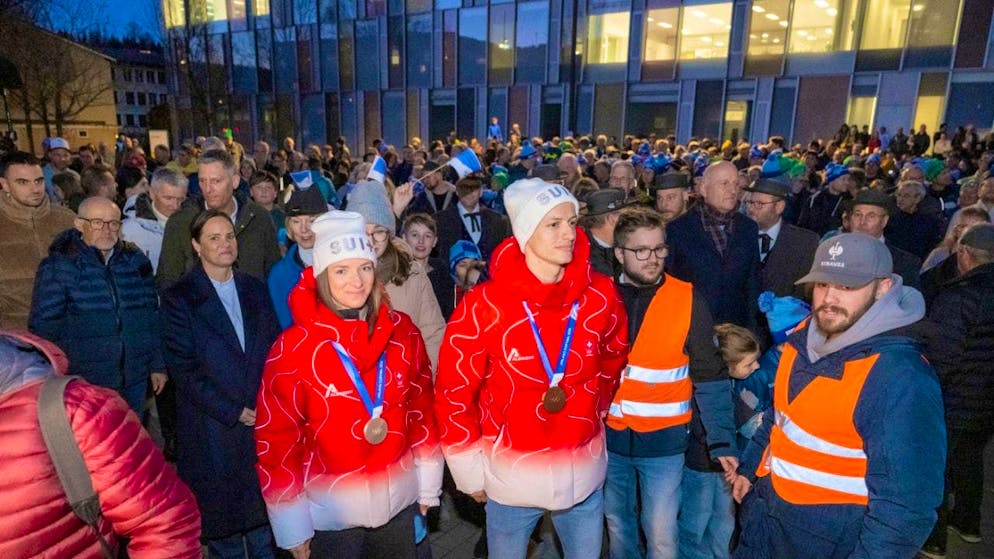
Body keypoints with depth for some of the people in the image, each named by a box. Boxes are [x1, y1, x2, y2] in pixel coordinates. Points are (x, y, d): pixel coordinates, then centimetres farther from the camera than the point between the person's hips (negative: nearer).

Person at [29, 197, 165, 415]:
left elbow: (152, 316, 8)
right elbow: (43, 326, -5)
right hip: (83, 382, -3)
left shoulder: (135, 260, 4)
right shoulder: (58, 266, -6)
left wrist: (157, 365, 9)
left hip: (134, 380, 3)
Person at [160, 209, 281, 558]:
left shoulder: (255, 290, 8)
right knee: (222, 513, 11)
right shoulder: (179, 297, -5)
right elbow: (182, 368, -10)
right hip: (214, 427, -3)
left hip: (263, 420, 3)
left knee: (263, 506, 13)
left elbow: (274, 349, 9)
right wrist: (232, 411, -13)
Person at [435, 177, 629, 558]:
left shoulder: (600, 295, -9)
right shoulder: (485, 305, -17)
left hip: (584, 471, 3)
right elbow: (453, 391, -9)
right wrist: (470, 470, -3)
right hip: (512, 473, -2)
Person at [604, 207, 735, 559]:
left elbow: (709, 379, -7)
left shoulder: (687, 301, -10)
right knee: (616, 524, 20)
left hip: (664, 439, -2)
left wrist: (722, 440, -13)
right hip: (608, 436, 2)